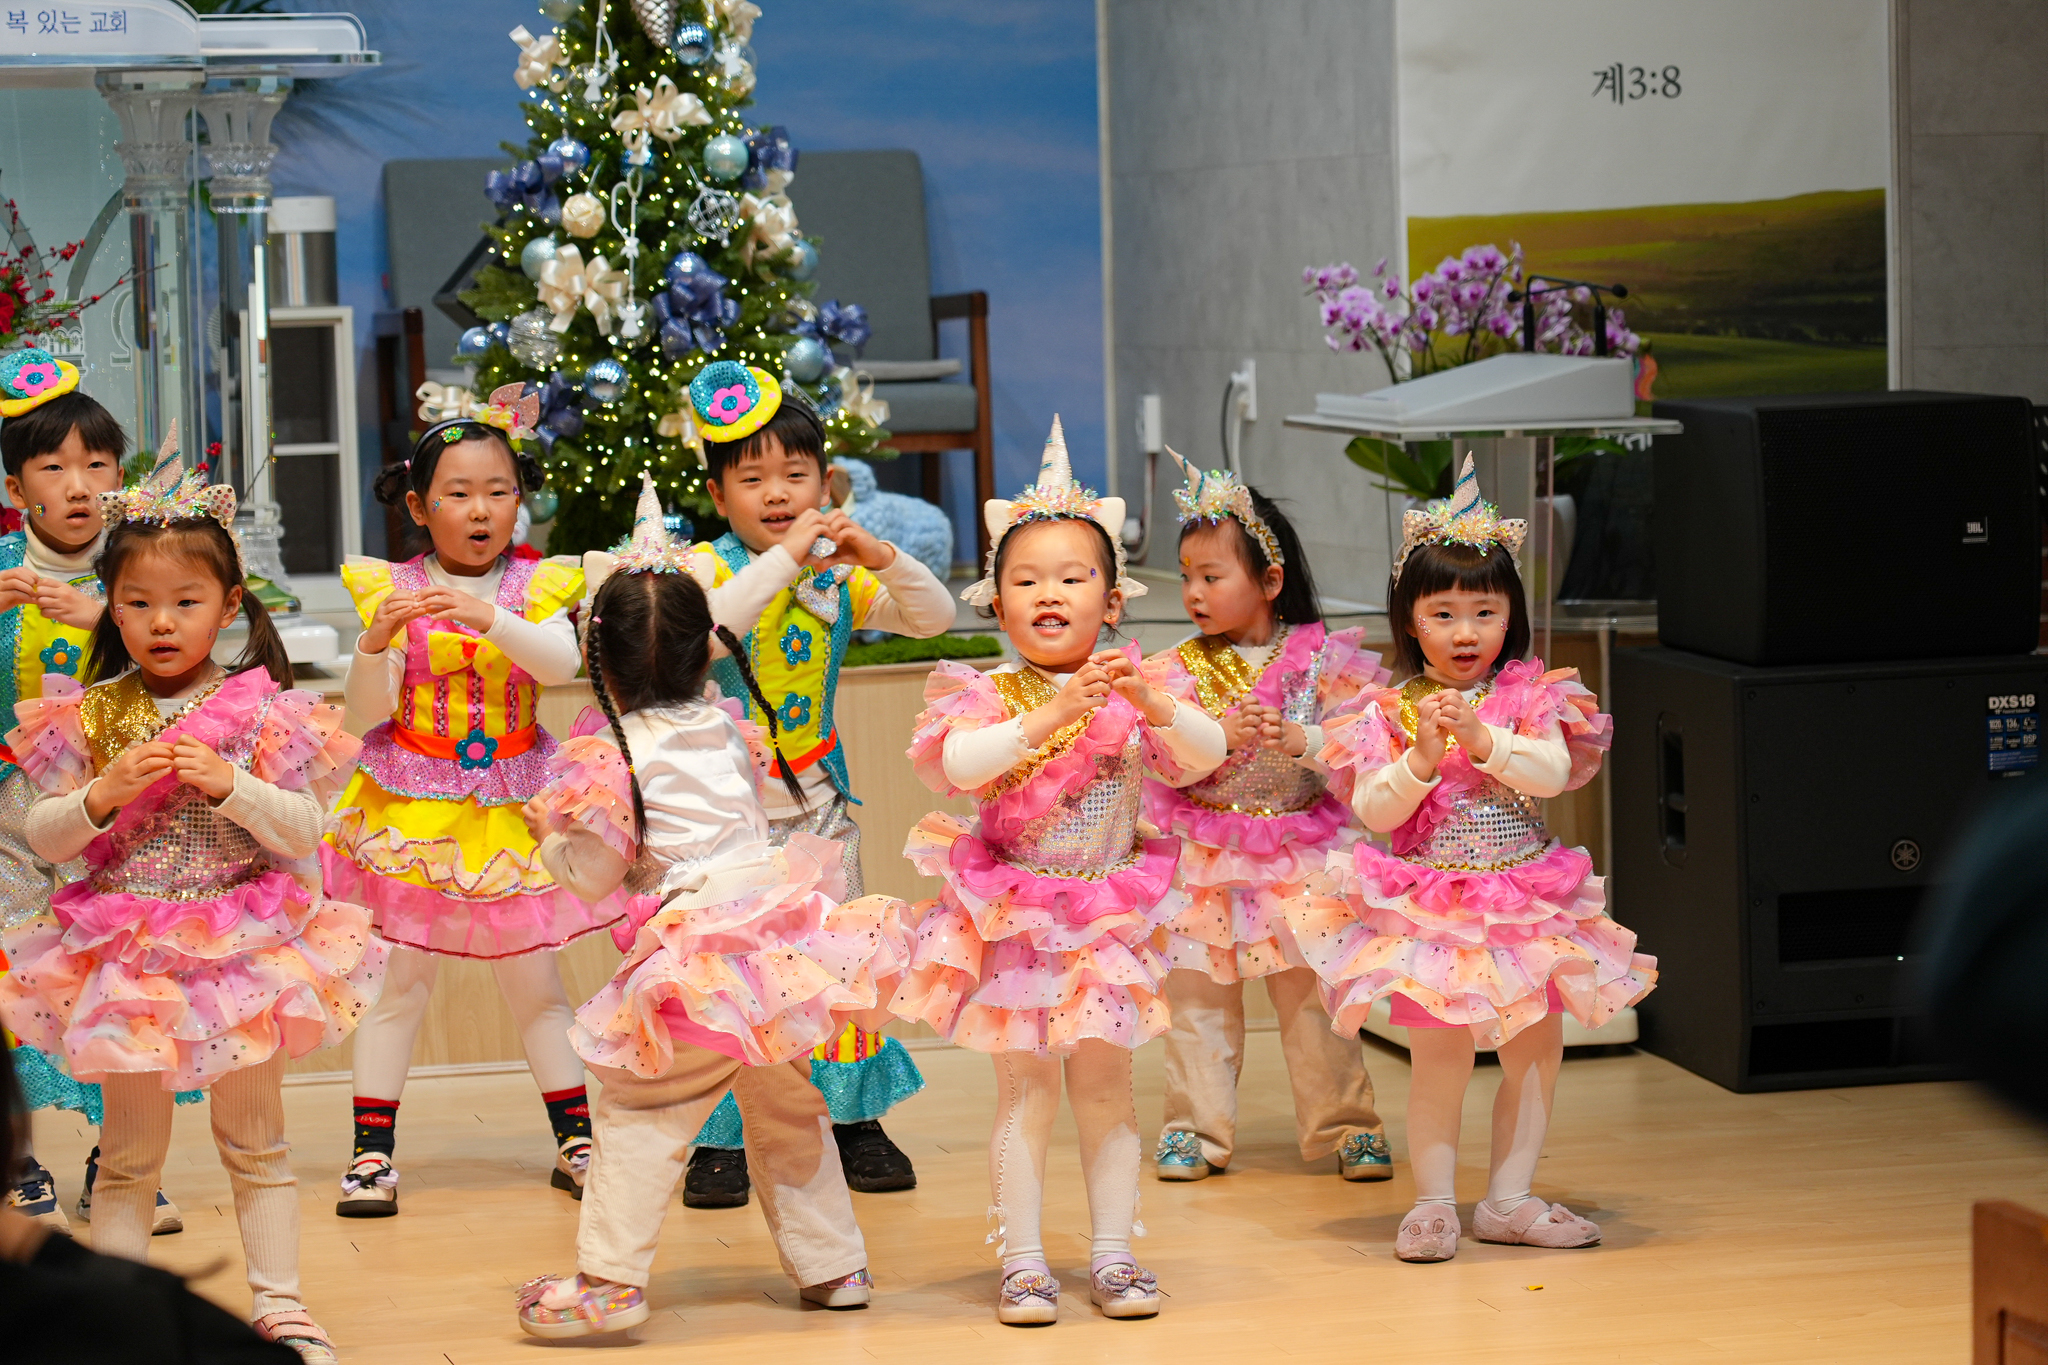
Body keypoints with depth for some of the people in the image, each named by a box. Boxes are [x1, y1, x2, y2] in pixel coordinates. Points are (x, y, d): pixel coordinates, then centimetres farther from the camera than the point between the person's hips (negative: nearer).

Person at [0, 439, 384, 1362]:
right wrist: (105, 792, -18)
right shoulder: (90, 717, -1)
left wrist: (229, 785, -22)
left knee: (254, 1140, 10)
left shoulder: (262, 713, -5)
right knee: (131, 1151, 8)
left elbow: (304, 831, -8)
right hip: (127, 953, 1)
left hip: (241, 945, -1)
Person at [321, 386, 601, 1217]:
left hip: (510, 805, 1)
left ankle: (575, 1141, 18)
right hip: (412, 801, -1)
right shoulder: (391, 589, -3)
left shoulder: (536, 586, 1)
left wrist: (489, 619, -35)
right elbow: (368, 711, -8)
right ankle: (371, 1152, 3)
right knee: (401, 975, -2)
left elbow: (562, 662, -19)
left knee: (535, 977, 8)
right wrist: (376, 641, -27)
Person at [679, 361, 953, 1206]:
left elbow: (935, 619, -1)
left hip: (815, 796, 4)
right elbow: (705, 623, -31)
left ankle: (856, 1121, 20)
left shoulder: (837, 577, 3)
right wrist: (784, 558, -34)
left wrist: (880, 558, -18)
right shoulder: (708, 566, -9)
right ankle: (720, 1141, 5)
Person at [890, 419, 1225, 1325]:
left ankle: (1112, 1254, 13)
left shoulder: (1129, 693, -1)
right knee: (1025, 1087, -2)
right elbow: (958, 763, -26)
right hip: (1012, 911, -2)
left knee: (1104, 1082, 5)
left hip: (1106, 911, 2)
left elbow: (1206, 755, -12)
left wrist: (1153, 704, -30)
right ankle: (1023, 1261, 2)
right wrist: (1049, 716, -35)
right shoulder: (988, 695, -7)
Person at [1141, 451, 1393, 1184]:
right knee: (1198, 995, 5)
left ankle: (1345, 1124, 13)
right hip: (1204, 859, 2)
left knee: (1312, 994, 2)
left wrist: (1297, 739, -23)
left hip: (1298, 851, -2)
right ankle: (1197, 1128, 14)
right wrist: (1219, 733, -23)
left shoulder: (1321, 661, -3)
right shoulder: (1181, 668, 1)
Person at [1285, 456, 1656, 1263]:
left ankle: (1508, 1199, 20)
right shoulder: (1388, 712, -3)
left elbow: (1554, 772, -13)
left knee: (1536, 1051, 8)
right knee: (1440, 1058, -6)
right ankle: (1434, 1204, 5)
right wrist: (1420, 759, -23)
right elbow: (1372, 810, -8)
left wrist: (1483, 740, -25)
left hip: (1526, 903, 3)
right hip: (1428, 910, -3)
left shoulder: (1530, 698, 1)